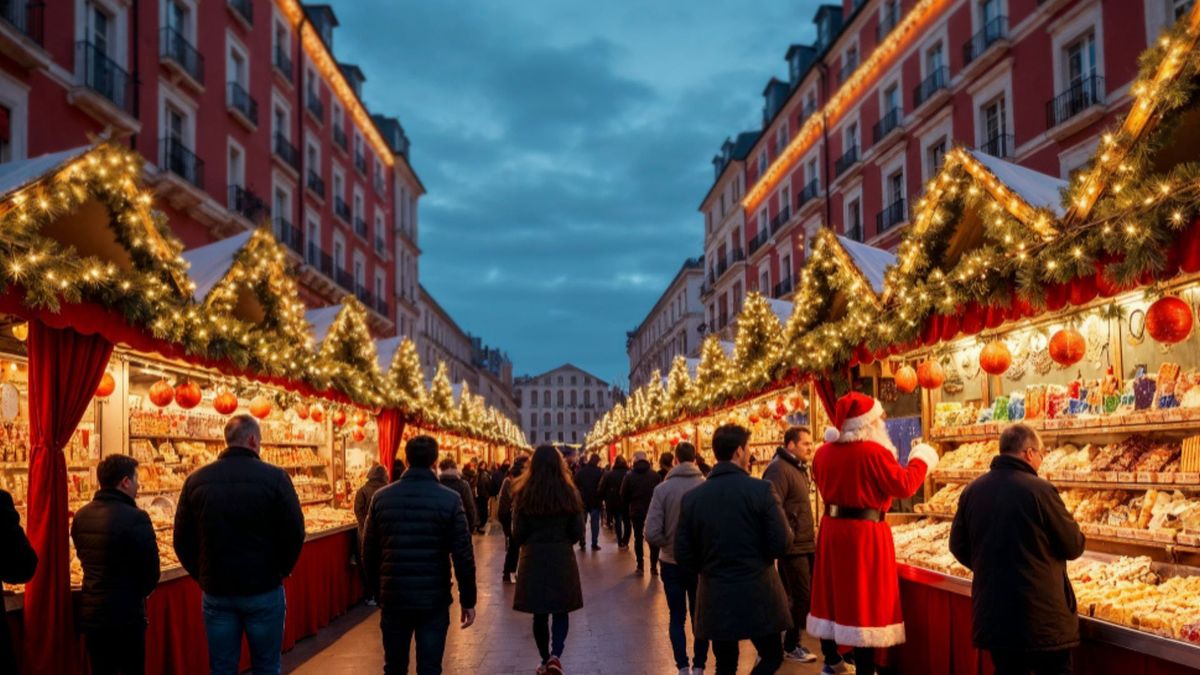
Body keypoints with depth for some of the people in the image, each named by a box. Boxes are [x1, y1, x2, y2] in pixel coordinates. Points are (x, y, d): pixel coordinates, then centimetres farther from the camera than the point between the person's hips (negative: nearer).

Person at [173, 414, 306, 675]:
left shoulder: (196, 480, 0)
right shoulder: (275, 477, -10)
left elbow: (182, 539, 3)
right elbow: (294, 533, -10)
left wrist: (203, 575, 13)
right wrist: (279, 571, 6)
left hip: (215, 592, 3)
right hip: (263, 592, -3)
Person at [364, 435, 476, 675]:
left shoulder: (381, 497, 0)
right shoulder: (450, 499, -8)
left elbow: (369, 553, 4)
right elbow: (463, 555, -9)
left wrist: (377, 591, 17)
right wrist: (468, 600, 0)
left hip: (393, 597, 2)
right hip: (434, 599, -2)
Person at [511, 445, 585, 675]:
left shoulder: (523, 494, -7)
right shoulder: (569, 493, -6)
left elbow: (518, 534, -4)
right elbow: (578, 532, -2)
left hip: (533, 560, 0)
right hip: (562, 559, 0)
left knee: (539, 614, 13)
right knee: (560, 612, 11)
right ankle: (555, 654, -9)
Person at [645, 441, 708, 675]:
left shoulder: (662, 489, -13)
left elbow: (652, 533, -17)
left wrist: (669, 544, 2)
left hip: (671, 563, 0)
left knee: (677, 618, 13)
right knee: (699, 617, 15)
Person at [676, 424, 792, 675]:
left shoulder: (691, 497, -2)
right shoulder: (761, 489, -12)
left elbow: (683, 556, 0)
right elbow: (782, 544, -12)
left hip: (715, 598, 3)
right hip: (758, 595, -3)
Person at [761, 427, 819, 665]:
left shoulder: (798, 468, 15)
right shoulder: (779, 469, -17)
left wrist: (810, 530, 17)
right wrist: (788, 536, -22)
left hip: (803, 544, 9)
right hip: (793, 546, -9)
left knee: (793, 596, 15)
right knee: (801, 597, -4)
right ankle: (790, 646, 9)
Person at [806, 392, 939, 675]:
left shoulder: (824, 452, 4)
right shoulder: (875, 452, -17)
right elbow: (904, 486, -14)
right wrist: (921, 461, 1)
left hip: (832, 529, 7)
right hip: (865, 534, -7)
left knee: (833, 593, 17)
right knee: (865, 601, 0)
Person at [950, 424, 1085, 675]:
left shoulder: (972, 490, 1)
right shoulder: (1040, 490, -15)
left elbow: (959, 546, 9)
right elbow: (1074, 546, -6)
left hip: (992, 614, 5)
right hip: (1042, 614, -5)